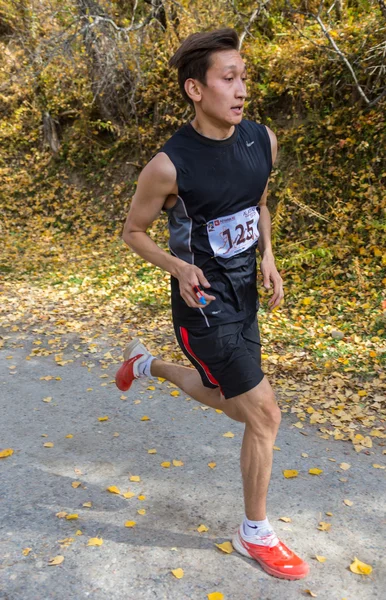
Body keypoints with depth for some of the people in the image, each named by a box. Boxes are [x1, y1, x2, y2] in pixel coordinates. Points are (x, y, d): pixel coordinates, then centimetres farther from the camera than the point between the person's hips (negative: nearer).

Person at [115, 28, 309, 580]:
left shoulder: (262, 140, -3)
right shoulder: (169, 165, -20)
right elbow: (133, 231, -5)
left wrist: (267, 258, 0)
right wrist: (178, 267, -22)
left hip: (243, 298, 7)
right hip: (204, 305, -7)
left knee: (224, 399, 24)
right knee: (264, 414, -5)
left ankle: (145, 363, 50)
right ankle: (255, 534, 19)